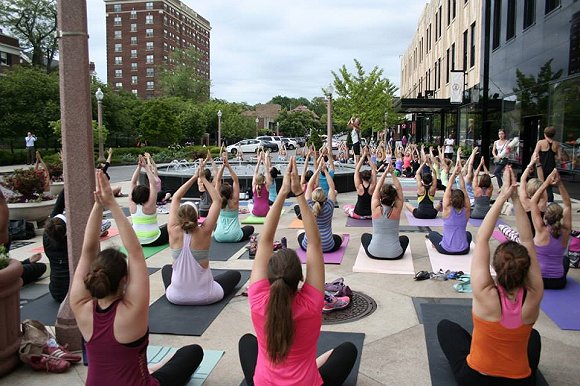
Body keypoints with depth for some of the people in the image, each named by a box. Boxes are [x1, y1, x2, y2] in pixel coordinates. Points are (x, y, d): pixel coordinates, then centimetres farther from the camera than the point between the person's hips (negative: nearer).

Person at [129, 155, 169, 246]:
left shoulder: (132, 205, -8)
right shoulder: (149, 206, -19)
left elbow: (133, 183, -5)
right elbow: (153, 184, -19)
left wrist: (139, 167, -9)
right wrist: (146, 167, -18)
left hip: (135, 241, 4)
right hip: (153, 241, -4)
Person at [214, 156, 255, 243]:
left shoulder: (218, 201, -5)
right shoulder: (234, 202, -11)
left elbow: (218, 180, -5)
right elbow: (235, 180, -12)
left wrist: (223, 166, -13)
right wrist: (228, 166, -18)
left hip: (219, 237, 3)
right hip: (234, 237, -3)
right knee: (250, 228, 26)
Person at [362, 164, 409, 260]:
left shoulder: (376, 209, -10)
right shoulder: (397, 211, -10)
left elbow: (377, 188, 0)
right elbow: (399, 189, 0)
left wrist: (386, 172, 1)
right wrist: (392, 173, -1)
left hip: (374, 253, -1)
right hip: (394, 255, 1)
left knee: (365, 236, 32)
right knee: (405, 238, 34)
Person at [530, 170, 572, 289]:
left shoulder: (541, 231, -19)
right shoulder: (565, 232, -11)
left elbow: (533, 202, -13)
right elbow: (567, 205, -2)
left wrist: (546, 183, -14)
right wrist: (560, 183, -11)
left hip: (537, 280, -3)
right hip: (558, 282, 3)